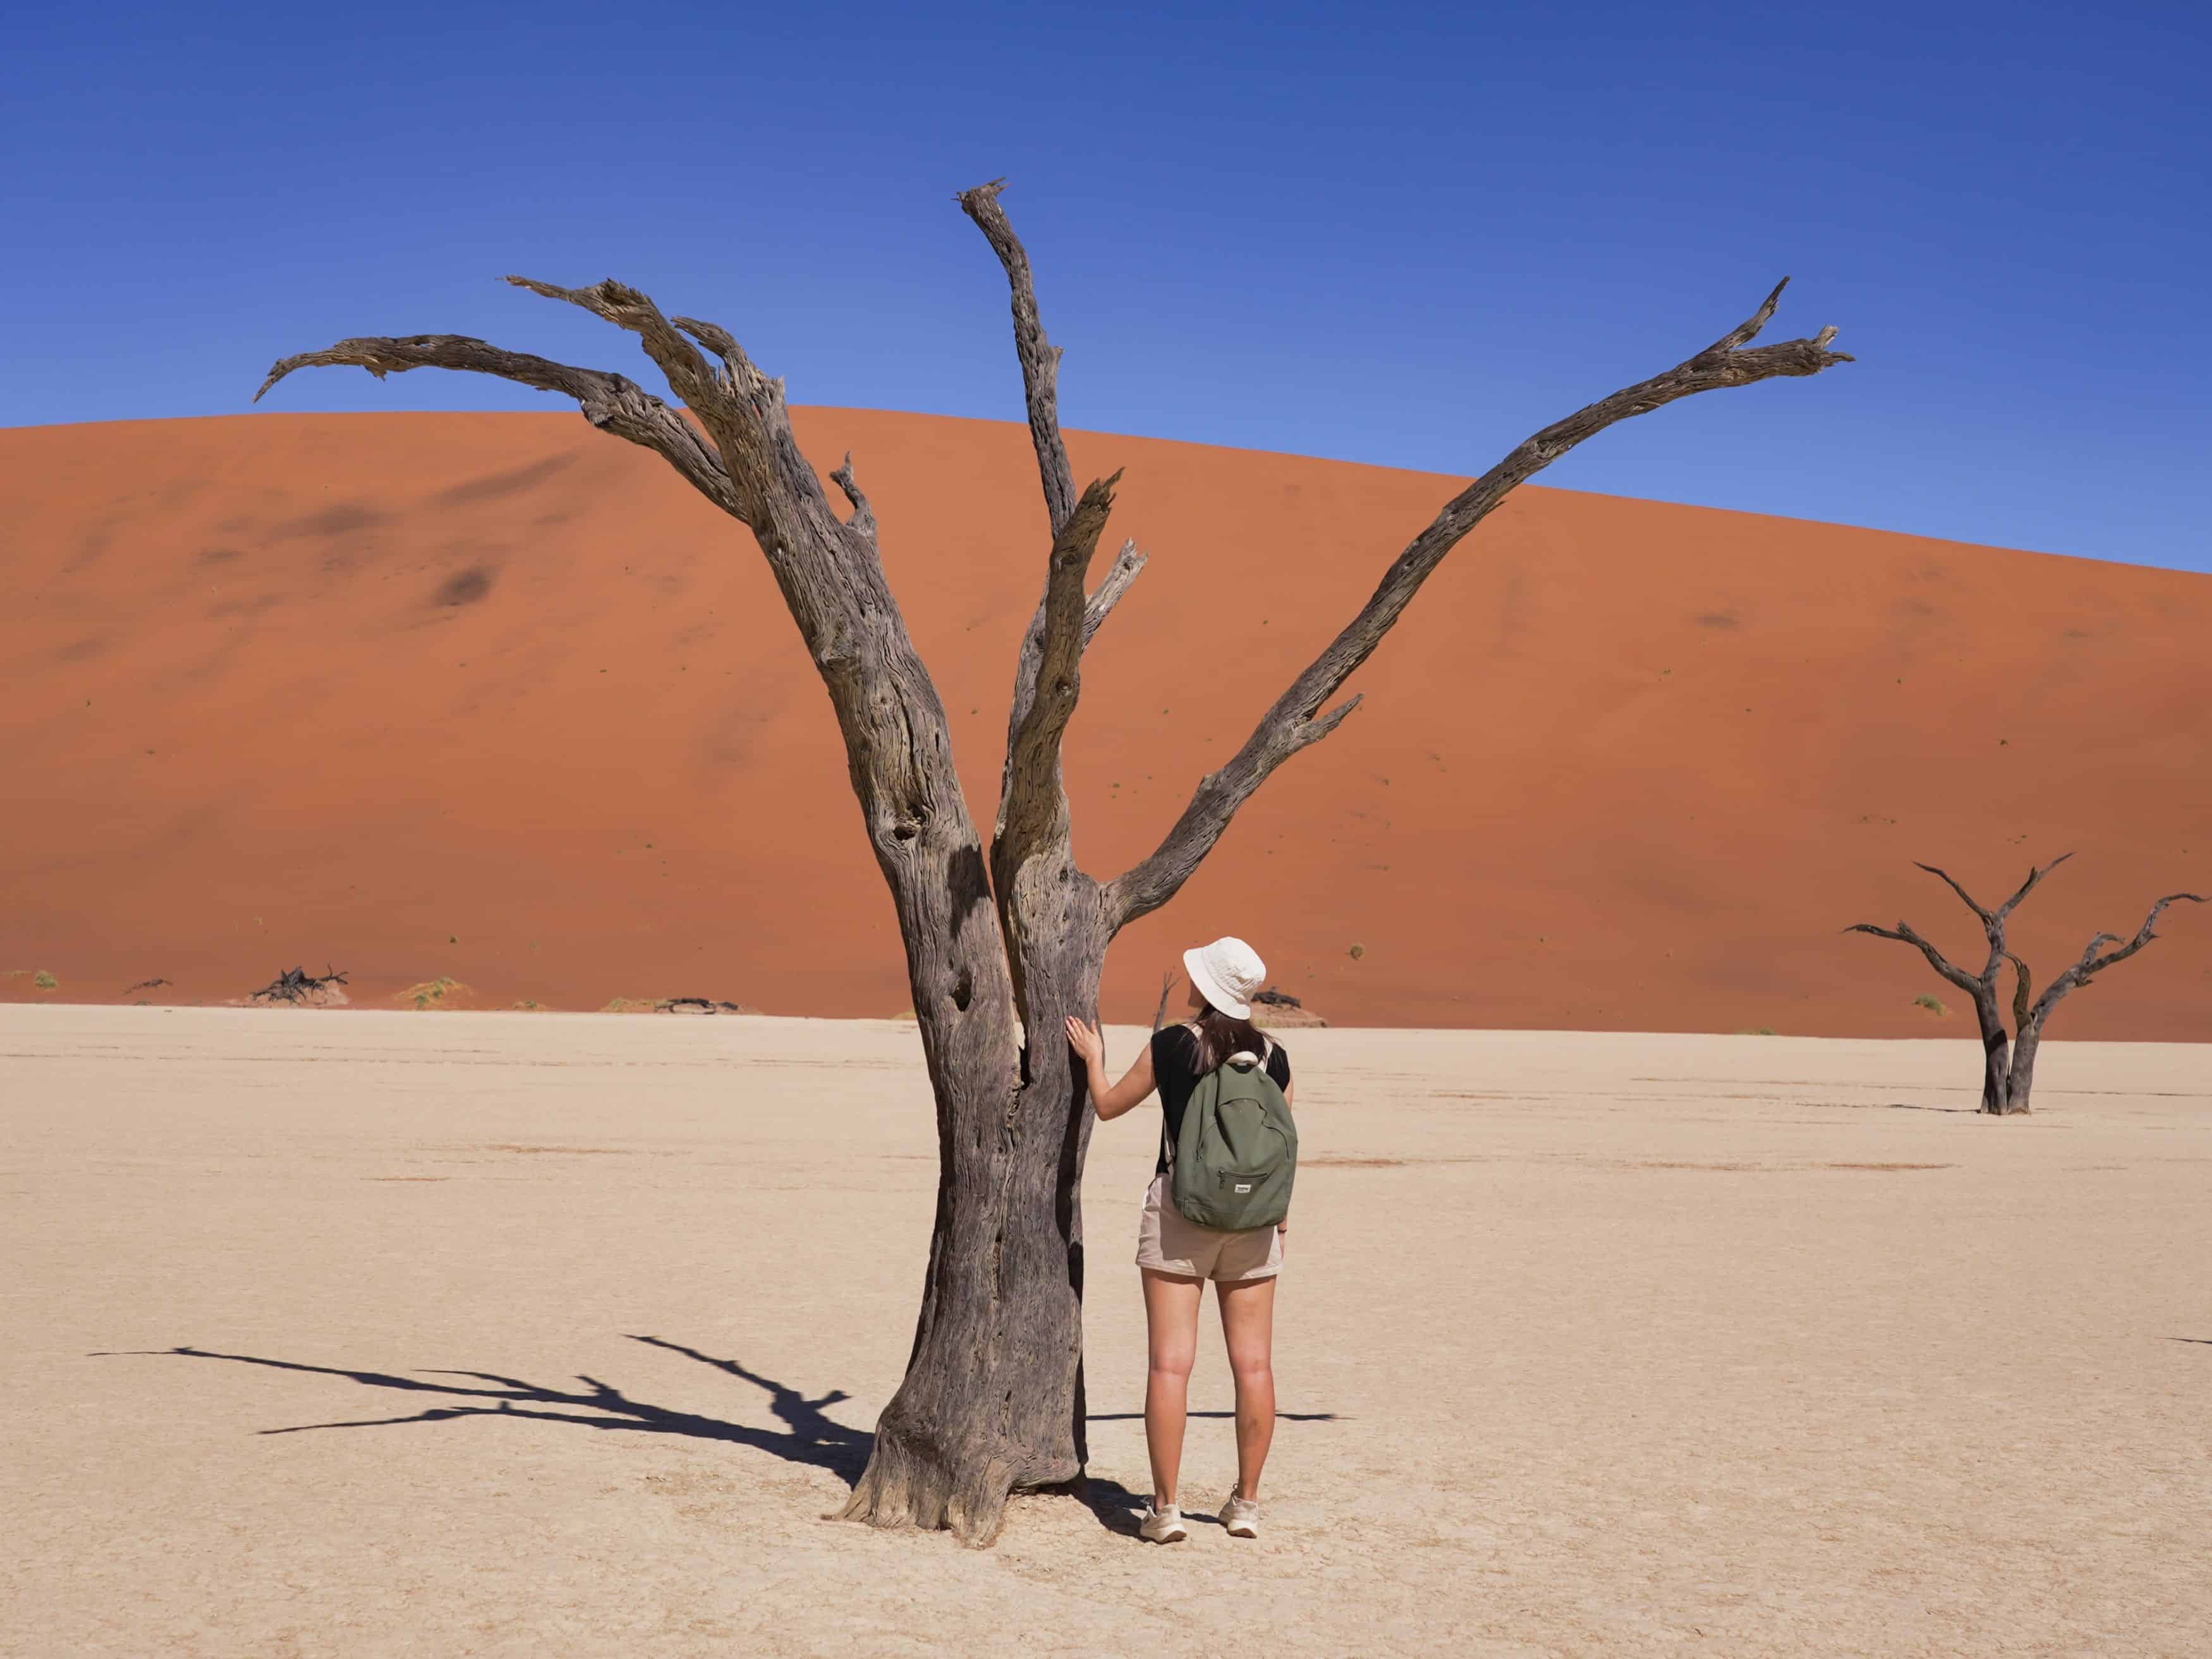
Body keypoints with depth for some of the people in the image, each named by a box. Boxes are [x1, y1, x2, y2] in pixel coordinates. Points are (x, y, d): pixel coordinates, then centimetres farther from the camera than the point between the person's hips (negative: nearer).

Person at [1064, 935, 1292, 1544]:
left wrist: (1093, 1058, 24)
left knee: (1171, 1363, -2)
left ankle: (1166, 1507, -2)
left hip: (1179, 1208, -3)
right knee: (1253, 1363, 7)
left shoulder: (1171, 1045, -7)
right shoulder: (1273, 1057, 2)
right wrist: (1282, 1219, 19)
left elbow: (1108, 1106, 6)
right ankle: (1247, 1502, 12)